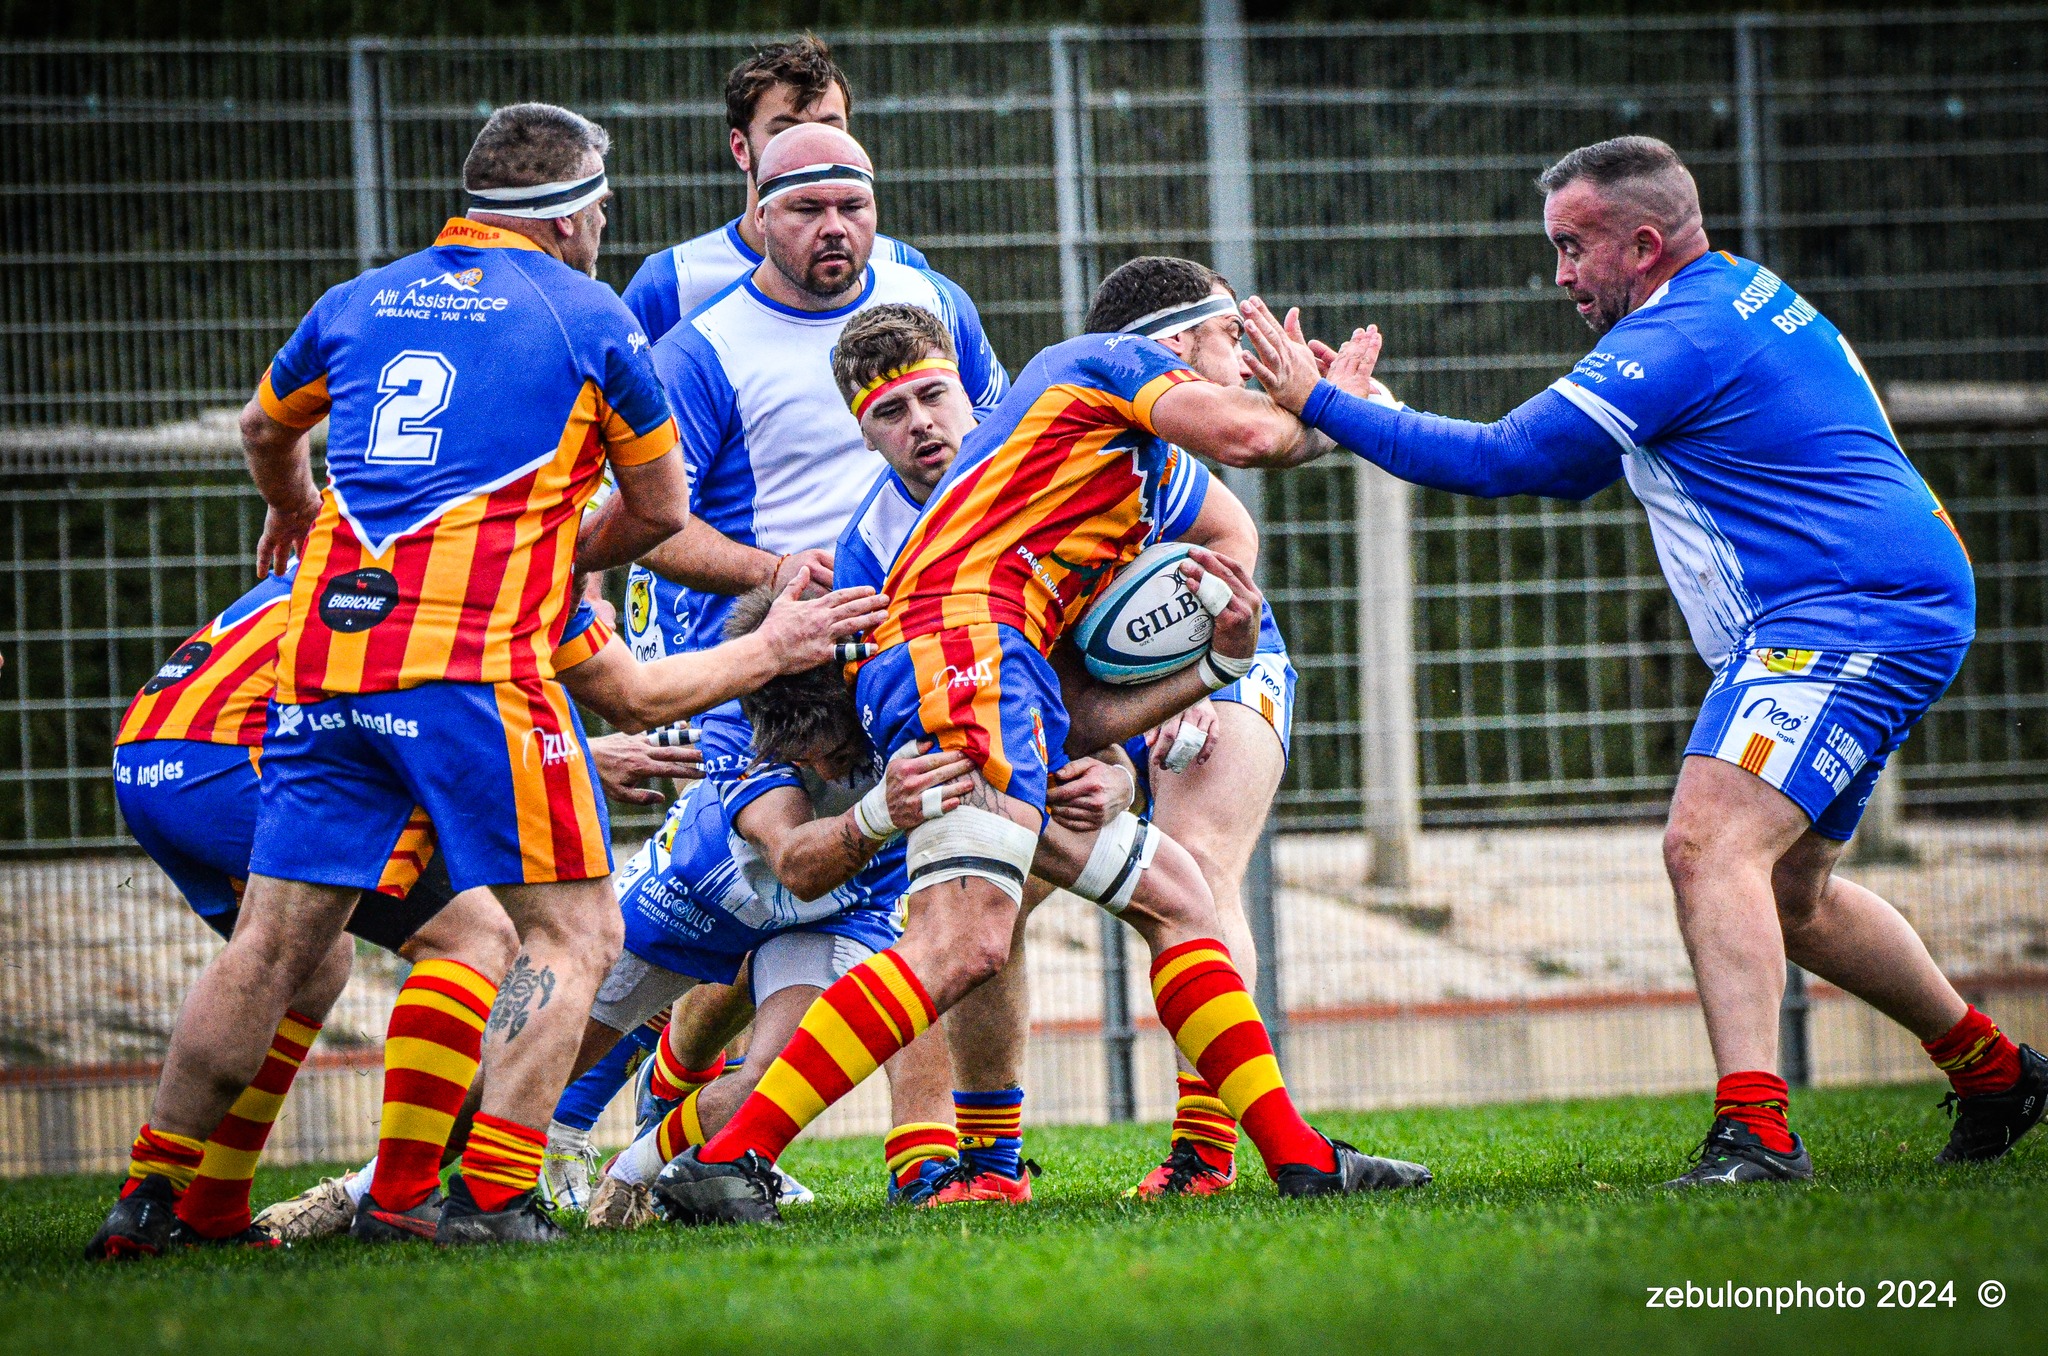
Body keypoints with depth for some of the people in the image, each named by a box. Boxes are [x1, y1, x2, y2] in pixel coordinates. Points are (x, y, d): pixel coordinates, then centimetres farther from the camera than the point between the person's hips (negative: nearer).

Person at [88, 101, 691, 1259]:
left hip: (325, 658, 5)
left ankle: (153, 1192, 12)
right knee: (572, 932, 0)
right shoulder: (589, 317, 7)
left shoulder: (359, 305, 20)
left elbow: (267, 427, 40)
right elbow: (662, 509, 15)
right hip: (477, 660, -5)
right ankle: (492, 1198, -13)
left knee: (275, 946, 12)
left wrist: (296, 514, 61)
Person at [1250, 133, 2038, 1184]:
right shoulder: (1744, 294, 18)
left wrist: (1324, 404, -9)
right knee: (1787, 893, 20)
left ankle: (1754, 1133, -34)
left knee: (1709, 841, -23)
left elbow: (1506, 461, -16)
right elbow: (1570, 466, 25)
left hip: (1850, 618, -11)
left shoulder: (1679, 336, -15)